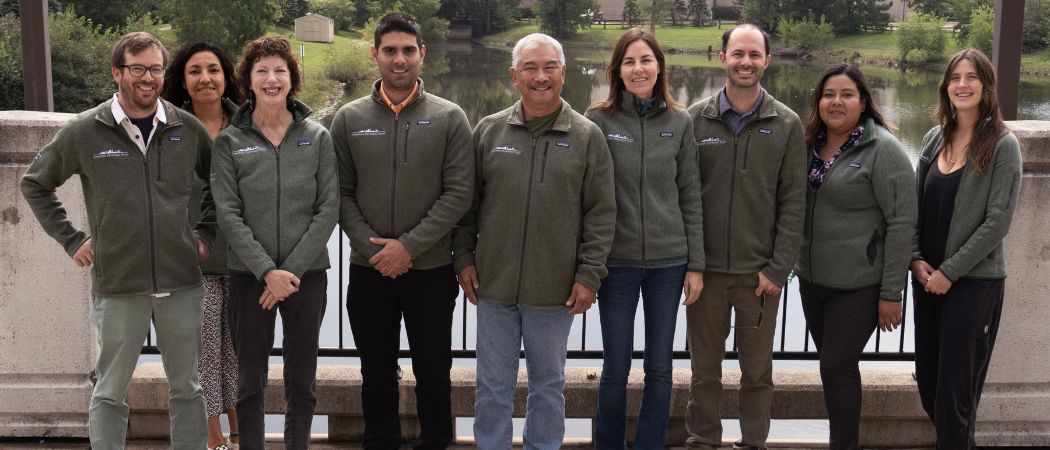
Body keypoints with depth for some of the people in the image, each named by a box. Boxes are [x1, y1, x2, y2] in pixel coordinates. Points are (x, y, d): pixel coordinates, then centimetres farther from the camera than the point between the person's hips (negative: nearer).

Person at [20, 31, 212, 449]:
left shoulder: (188, 129, 2)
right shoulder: (84, 131, -2)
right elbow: (34, 183, 11)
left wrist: (206, 234, 8)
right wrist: (72, 240, 4)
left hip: (181, 281, 2)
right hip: (117, 284, -1)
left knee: (186, 387, 12)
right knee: (110, 393, 9)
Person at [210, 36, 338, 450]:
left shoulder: (318, 137, 2)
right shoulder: (229, 142, 0)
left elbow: (328, 208, -2)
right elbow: (228, 215, -6)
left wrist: (292, 269, -11)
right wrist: (267, 271, -15)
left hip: (307, 275, 1)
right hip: (249, 276, -1)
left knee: (301, 381, 9)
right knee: (251, 382, 8)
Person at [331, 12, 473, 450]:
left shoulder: (449, 118, -2)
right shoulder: (348, 119, 3)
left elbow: (459, 193, -8)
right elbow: (341, 194, 1)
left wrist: (409, 246, -15)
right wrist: (370, 247, -12)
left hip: (432, 270, -1)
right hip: (368, 270, 2)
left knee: (433, 371, 10)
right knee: (377, 373, 13)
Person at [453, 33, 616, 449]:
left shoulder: (587, 137, -2)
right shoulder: (489, 130, 3)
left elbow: (601, 213, -2)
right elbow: (467, 201, 9)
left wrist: (589, 274, -7)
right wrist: (464, 257, 3)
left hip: (555, 289, -1)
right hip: (493, 284, 1)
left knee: (548, 384, 13)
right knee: (493, 383, 12)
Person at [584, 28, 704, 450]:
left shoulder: (679, 122, 2)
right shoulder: (598, 120, -3)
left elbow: (690, 197, 5)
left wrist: (695, 264, 2)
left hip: (668, 261, 2)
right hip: (616, 261, -1)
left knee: (660, 367, 9)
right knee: (616, 368, 6)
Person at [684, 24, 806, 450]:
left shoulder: (786, 124, 1)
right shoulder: (696, 118, 1)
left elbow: (793, 203, -1)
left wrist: (779, 268, -7)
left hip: (760, 271, 0)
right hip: (705, 268, 0)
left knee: (757, 370, 10)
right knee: (704, 368, 10)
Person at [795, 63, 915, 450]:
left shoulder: (883, 150, -12)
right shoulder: (810, 144, 7)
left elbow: (902, 222, -15)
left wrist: (891, 293, -16)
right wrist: (798, 265, 12)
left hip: (858, 285, -6)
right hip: (811, 279, 6)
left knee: (837, 367, -4)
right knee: (833, 364, 15)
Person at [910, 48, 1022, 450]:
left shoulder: (1002, 145, -9)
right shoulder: (934, 138, 6)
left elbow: (998, 221, -13)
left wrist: (950, 271, -14)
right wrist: (916, 259, -4)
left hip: (975, 281, -5)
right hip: (927, 278, 5)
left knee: (955, 389, -1)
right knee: (927, 382, 11)